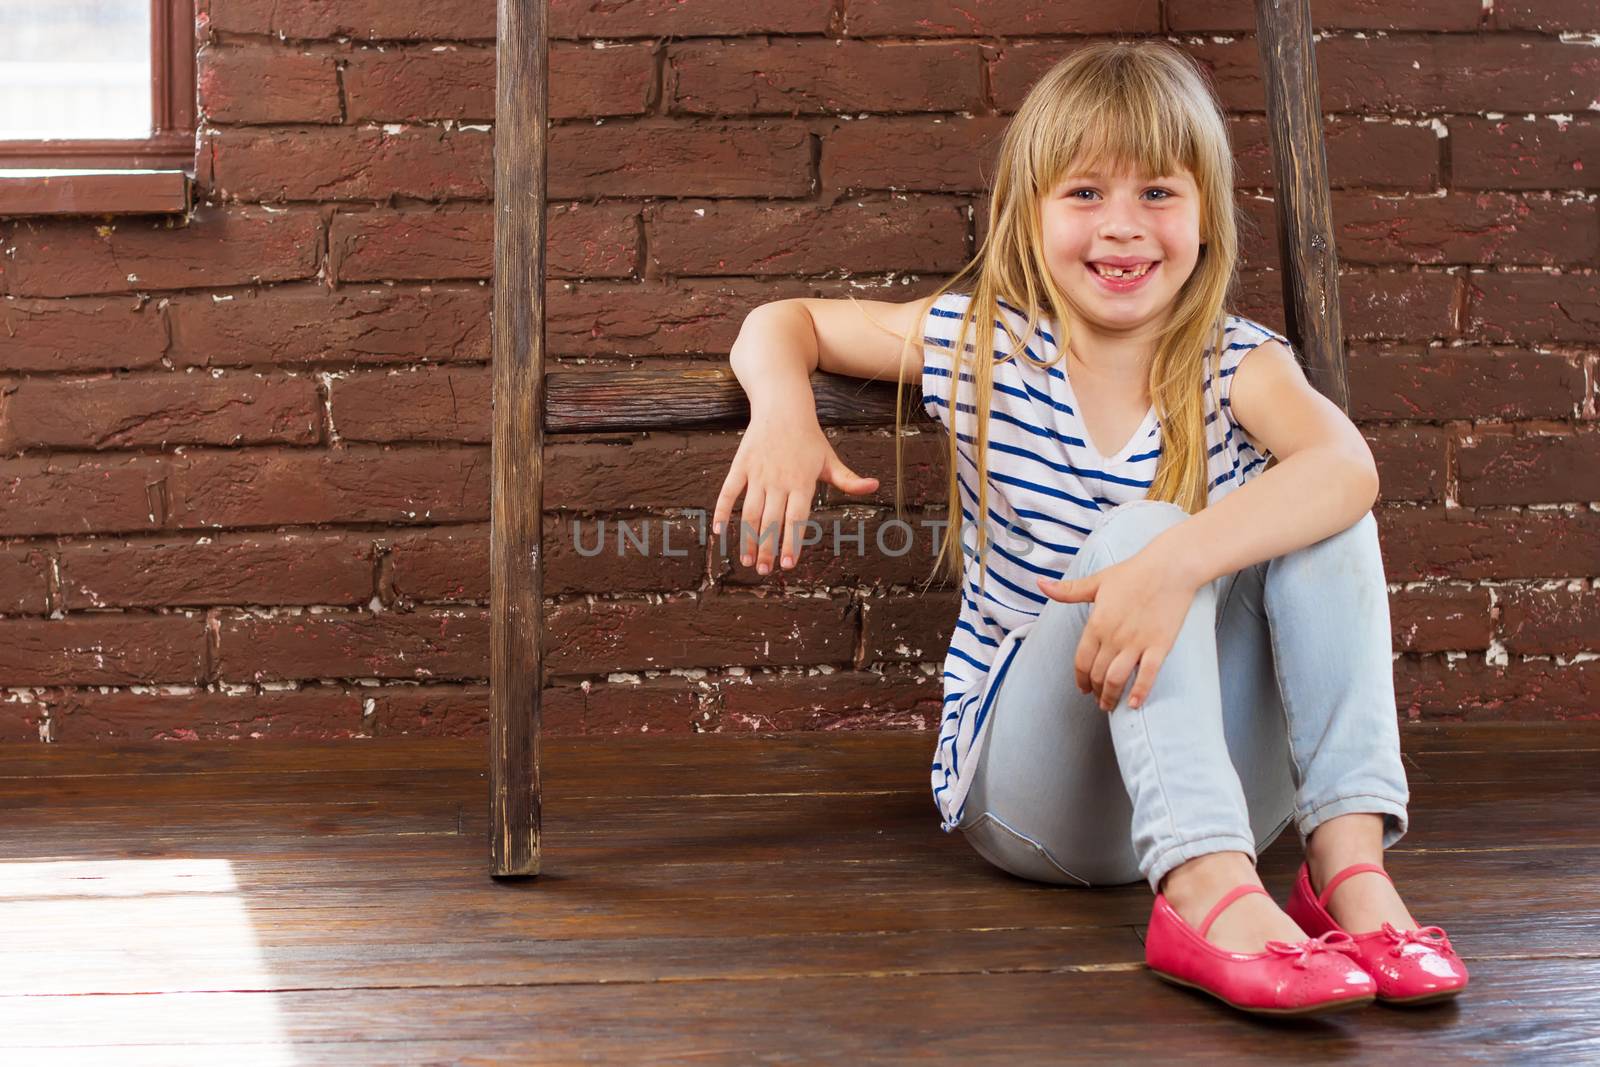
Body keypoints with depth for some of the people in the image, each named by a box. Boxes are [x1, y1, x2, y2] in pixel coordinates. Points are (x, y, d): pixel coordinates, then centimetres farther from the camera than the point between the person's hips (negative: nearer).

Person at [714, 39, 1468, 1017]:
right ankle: (1205, 895, -45)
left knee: (1325, 525, -22)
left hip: (1221, 782, 1)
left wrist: (1178, 564, -45)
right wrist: (782, 407, -13)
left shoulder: (1239, 364, -5)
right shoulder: (982, 348, 0)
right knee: (1138, 527, -29)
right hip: (1031, 803, -1)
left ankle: (1350, 862, -33)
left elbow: (1346, 464, -28)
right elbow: (786, 321, 12)